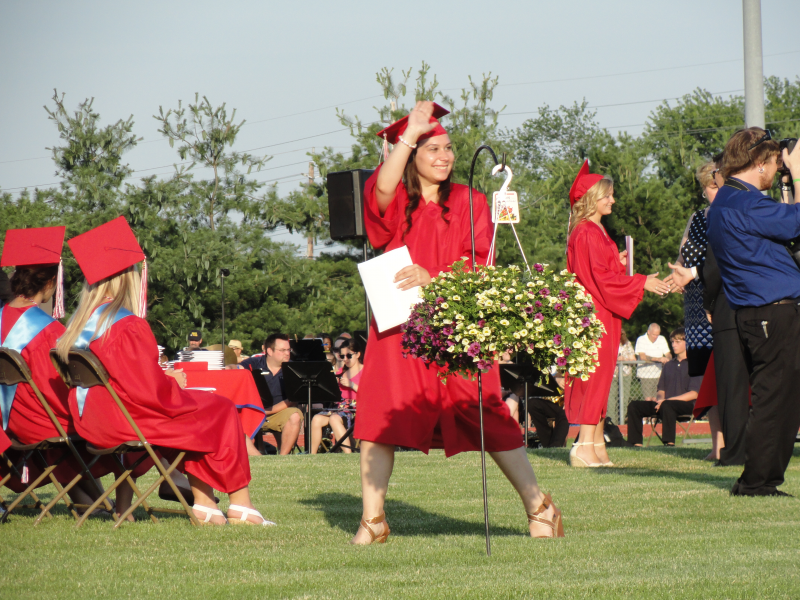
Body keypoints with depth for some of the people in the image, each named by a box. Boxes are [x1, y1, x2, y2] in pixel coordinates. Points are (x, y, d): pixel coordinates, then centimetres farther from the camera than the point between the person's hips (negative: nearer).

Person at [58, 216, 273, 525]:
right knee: (222, 410, 8)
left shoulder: (79, 325, 4)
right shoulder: (129, 328, -21)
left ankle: (204, 503, 23)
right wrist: (175, 383, 1)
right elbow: (156, 393, -22)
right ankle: (240, 505, 13)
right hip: (129, 423, -9)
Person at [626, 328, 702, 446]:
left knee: (667, 405, -41)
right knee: (634, 406, -13)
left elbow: (693, 394, -8)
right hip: (663, 403, 7)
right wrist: (659, 398, -6)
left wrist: (667, 400, -15)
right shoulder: (668, 366, 24)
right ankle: (636, 444, -20)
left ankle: (669, 444, -47)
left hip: (687, 405, -7)